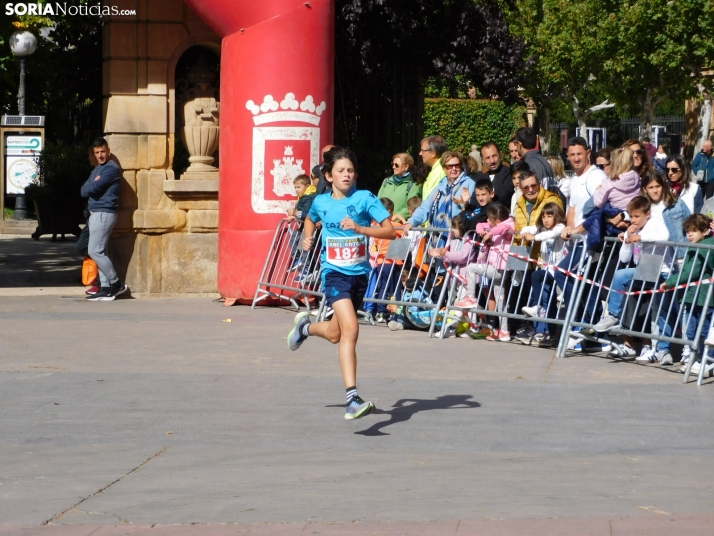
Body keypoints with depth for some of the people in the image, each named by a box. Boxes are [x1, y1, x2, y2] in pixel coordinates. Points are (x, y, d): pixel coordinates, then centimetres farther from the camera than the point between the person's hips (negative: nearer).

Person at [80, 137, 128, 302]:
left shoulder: (111, 168, -12)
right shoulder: (97, 169, 19)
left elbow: (92, 188, -19)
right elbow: (84, 191, 10)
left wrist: (91, 185, 3)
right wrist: (93, 186, -9)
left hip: (104, 213, -10)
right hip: (95, 214, 10)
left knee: (95, 251, -11)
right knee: (100, 252, 7)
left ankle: (116, 284, -4)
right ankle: (106, 289, 7)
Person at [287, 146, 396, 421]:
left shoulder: (365, 198, -7)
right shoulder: (321, 202, 1)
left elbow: (390, 231, -15)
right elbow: (310, 220, 26)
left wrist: (359, 228, -28)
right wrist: (308, 237, 7)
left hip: (360, 273, 2)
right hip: (335, 273, -2)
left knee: (335, 334, 18)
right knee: (351, 329, -22)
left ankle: (305, 326, 54)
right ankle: (352, 399, -24)